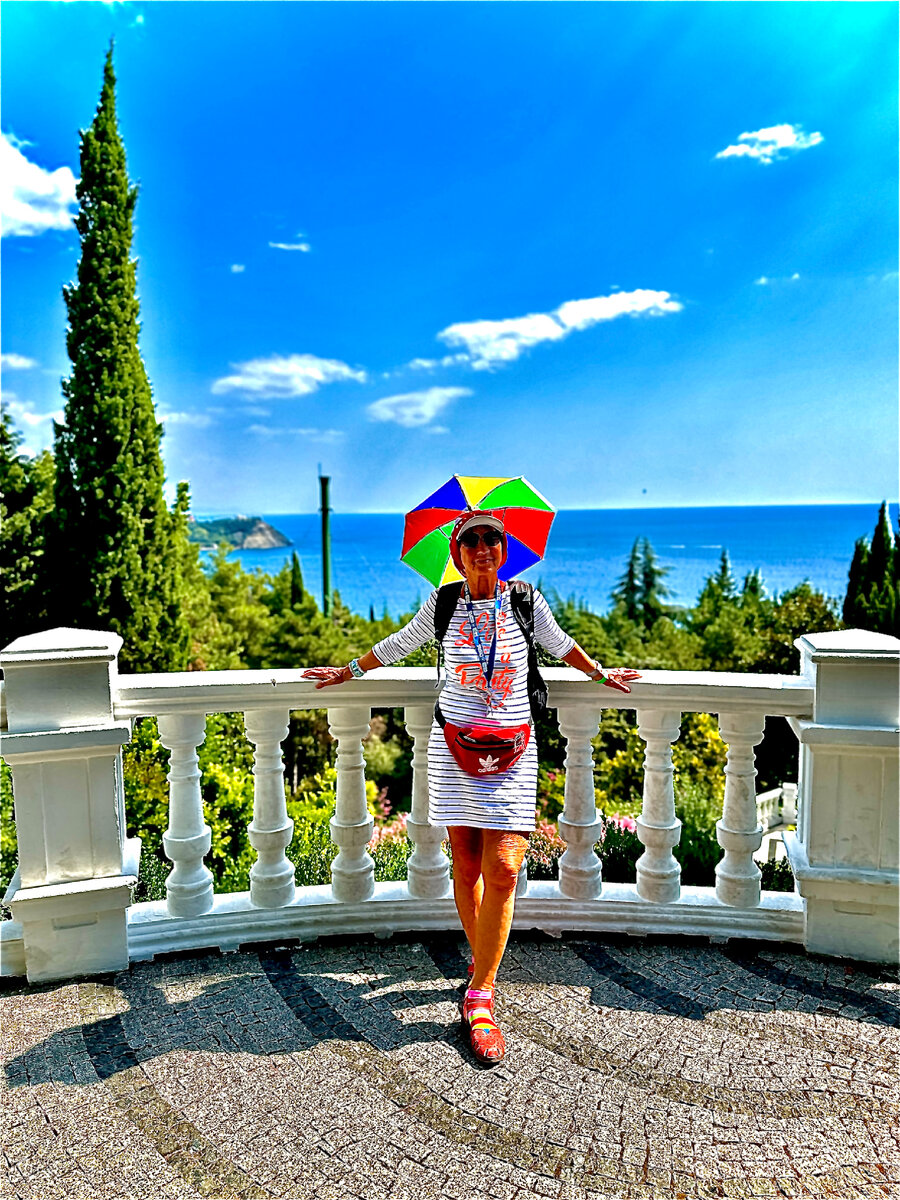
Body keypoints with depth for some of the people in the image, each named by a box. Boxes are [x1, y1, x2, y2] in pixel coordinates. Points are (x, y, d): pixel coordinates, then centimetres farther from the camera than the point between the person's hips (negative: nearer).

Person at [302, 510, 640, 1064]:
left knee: (502, 869, -9)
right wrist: (349, 671, 26)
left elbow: (560, 643, 22)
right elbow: (400, 644, 19)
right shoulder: (443, 603, 3)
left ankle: (480, 998, -1)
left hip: (513, 748, -1)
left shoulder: (526, 600, 2)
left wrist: (600, 673, 32)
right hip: (454, 743, 1)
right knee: (466, 864, 6)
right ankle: (481, 961, 27)